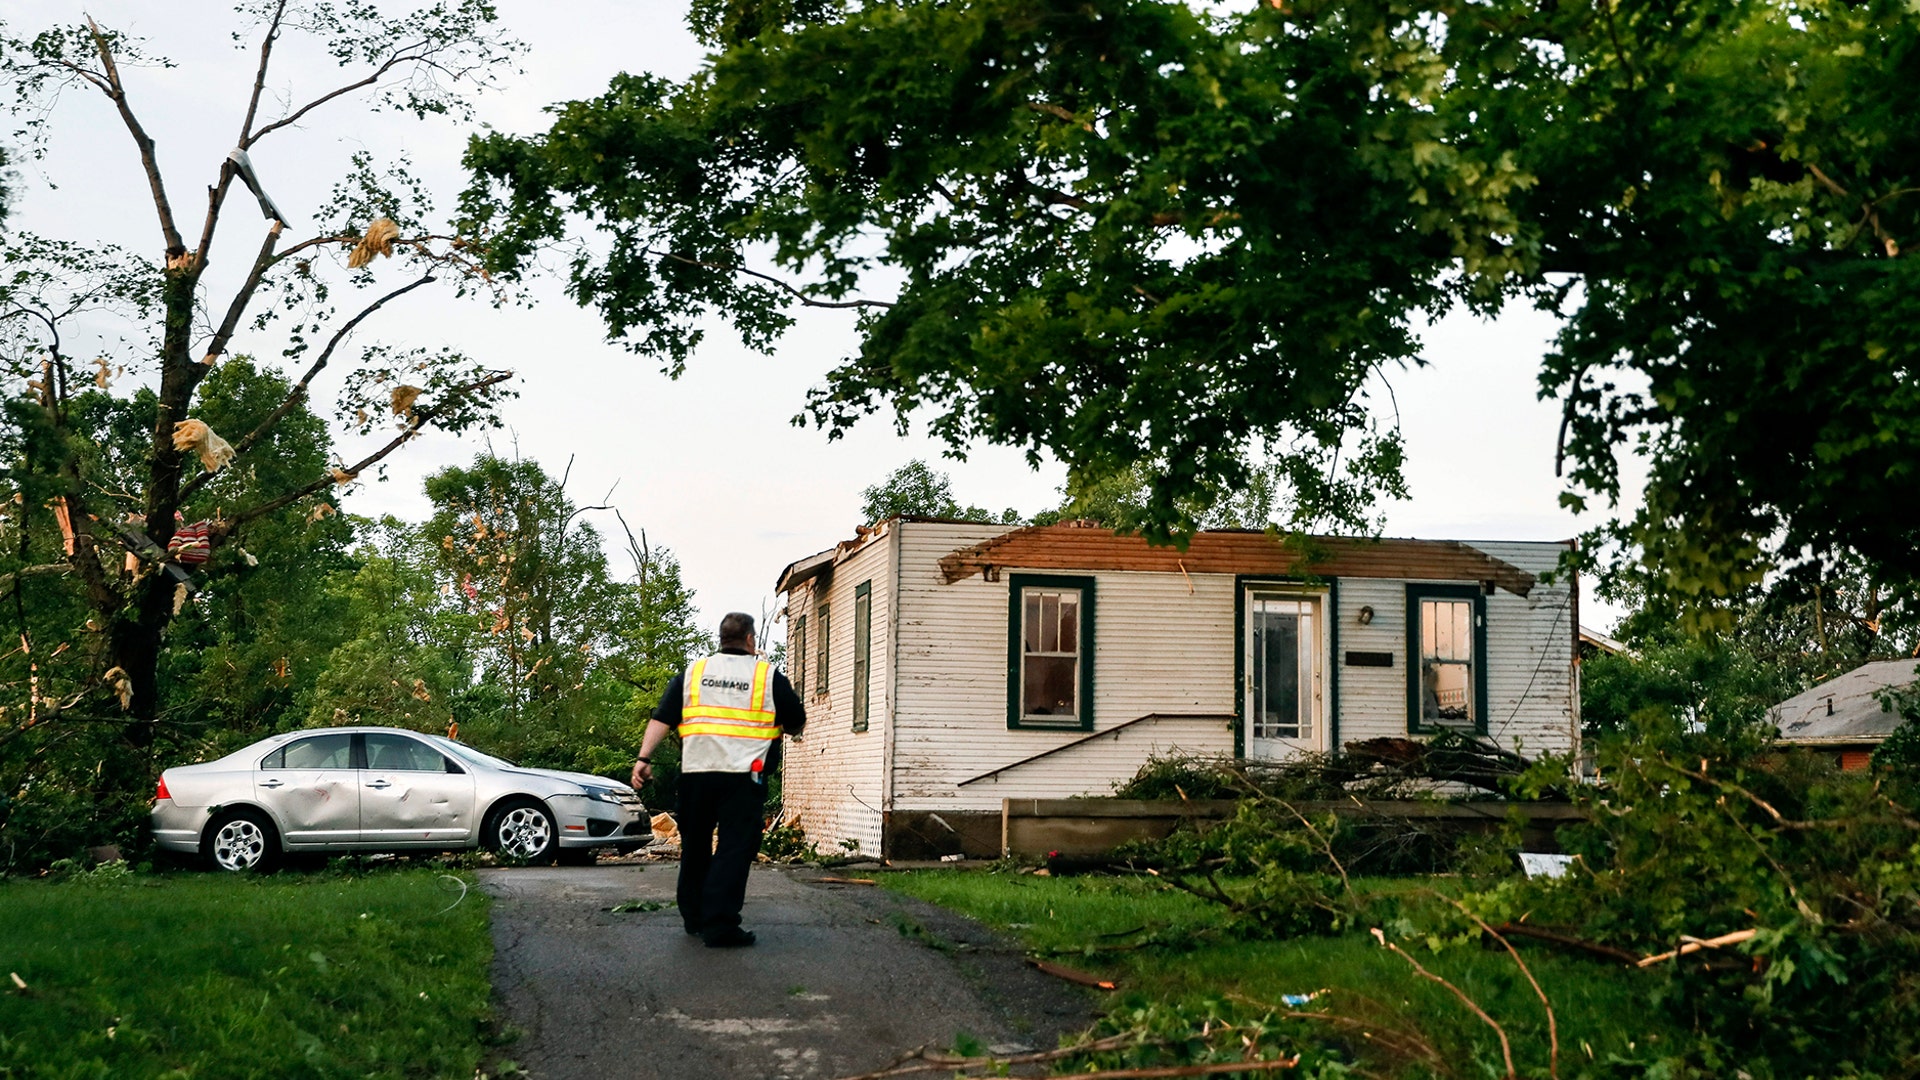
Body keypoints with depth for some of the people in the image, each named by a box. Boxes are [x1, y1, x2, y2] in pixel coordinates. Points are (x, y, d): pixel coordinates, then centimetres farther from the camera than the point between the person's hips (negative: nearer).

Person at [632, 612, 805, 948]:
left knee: (695, 846, 17)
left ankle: (693, 917, 27)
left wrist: (644, 759, 2)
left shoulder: (692, 673, 12)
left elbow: (661, 719, 5)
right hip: (743, 775, -3)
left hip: (696, 772, 4)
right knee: (734, 850, -2)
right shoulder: (769, 676, 5)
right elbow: (797, 725, 12)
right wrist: (794, 724, 34)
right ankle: (720, 926, -9)